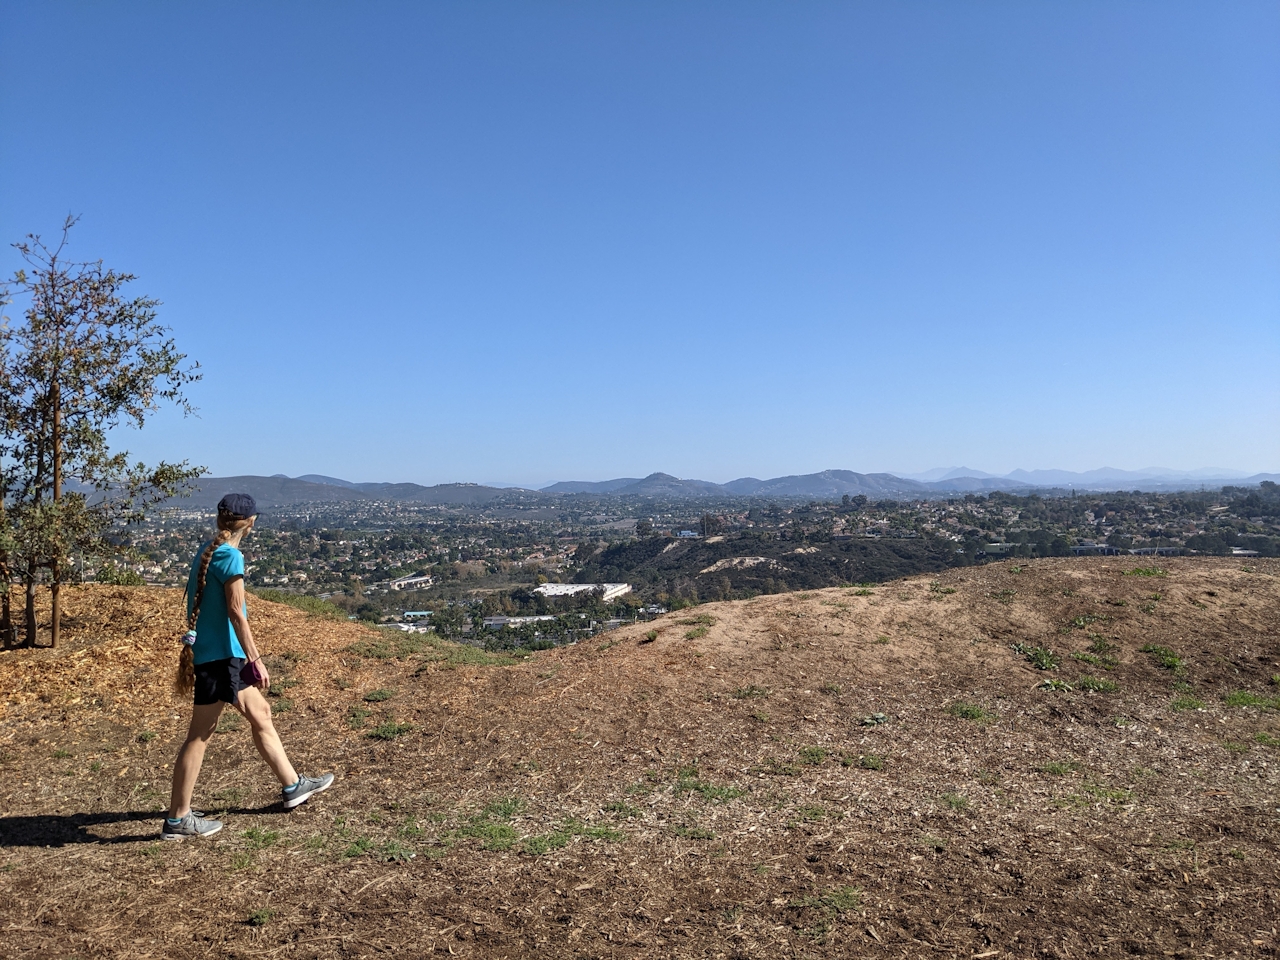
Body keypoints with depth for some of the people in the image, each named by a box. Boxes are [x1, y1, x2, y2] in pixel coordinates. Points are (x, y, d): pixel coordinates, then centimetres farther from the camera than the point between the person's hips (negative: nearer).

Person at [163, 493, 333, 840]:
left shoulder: (207, 551, 11)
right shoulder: (230, 557, -16)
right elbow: (236, 612, -19)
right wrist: (255, 660, -16)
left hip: (224, 655, 10)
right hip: (220, 656, -10)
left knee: (260, 713, 16)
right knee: (200, 734, -1)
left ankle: (292, 785, 27)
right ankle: (178, 820, 9)